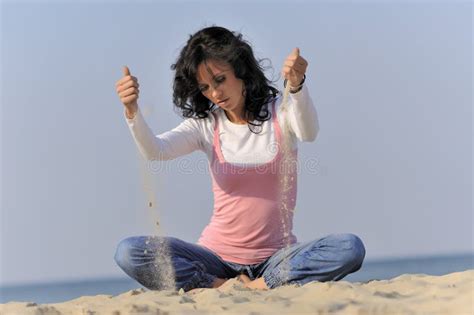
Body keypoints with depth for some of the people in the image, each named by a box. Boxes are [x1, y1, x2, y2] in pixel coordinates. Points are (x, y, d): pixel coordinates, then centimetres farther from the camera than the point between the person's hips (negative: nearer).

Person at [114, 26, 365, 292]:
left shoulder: (279, 112, -1)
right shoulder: (206, 125, 5)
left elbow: (309, 133, -25)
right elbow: (154, 150, -13)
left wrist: (297, 86, -46)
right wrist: (132, 111, -34)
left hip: (273, 258, -1)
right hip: (218, 256, 1)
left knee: (350, 248, -29)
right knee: (129, 253, -22)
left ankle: (259, 286, -21)